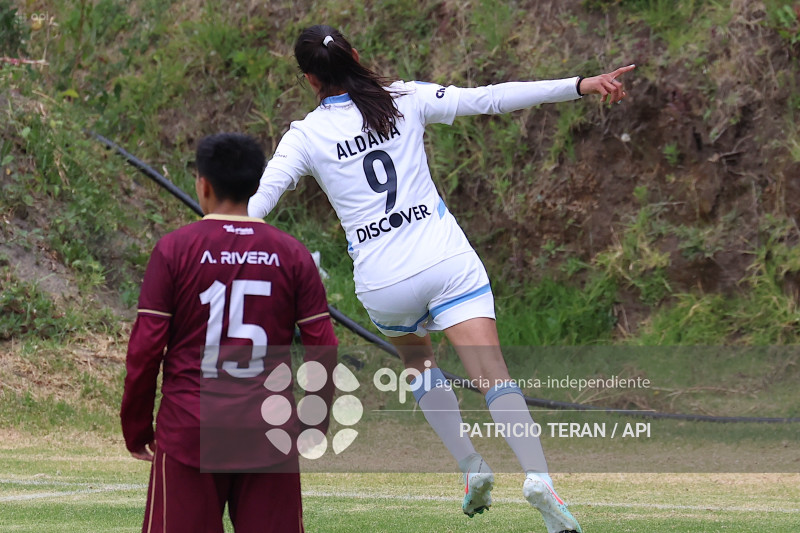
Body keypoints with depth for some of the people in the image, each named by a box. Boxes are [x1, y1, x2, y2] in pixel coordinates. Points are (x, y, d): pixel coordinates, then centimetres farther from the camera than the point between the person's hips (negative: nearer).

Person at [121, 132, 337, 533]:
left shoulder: (174, 249, -2)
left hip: (189, 433, -2)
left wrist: (136, 428, 6)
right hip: (270, 437, 2)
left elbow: (145, 348, -5)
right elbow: (323, 351, 2)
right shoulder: (292, 255, 3)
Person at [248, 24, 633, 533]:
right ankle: (538, 476, -28)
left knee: (419, 359, 29)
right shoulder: (405, 99, 3)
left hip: (383, 282, 0)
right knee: (494, 375, -8)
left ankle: (471, 467, 15)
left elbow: (257, 201, -4)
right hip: (448, 259, 0)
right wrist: (580, 86, 0)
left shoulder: (305, 136, 1)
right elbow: (489, 98, 0)